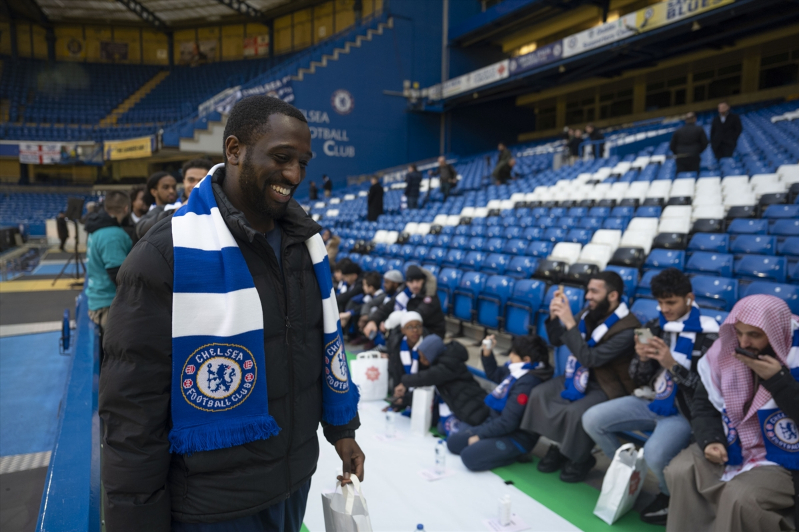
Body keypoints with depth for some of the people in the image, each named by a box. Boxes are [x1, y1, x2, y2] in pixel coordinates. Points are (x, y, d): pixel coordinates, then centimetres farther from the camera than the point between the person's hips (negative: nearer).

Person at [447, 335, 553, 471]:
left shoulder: (526, 384, -27)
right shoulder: (515, 370, -1)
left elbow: (508, 422, -26)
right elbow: (494, 375, 22)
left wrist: (480, 435, -16)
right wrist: (487, 353, 6)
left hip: (516, 438, -8)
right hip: (495, 424, 8)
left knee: (470, 456, -23)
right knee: (453, 441, 1)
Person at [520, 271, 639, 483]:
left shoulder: (627, 329, -23)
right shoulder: (589, 313, -3)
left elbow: (590, 359, -30)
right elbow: (557, 341, 5)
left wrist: (570, 323, -32)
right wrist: (554, 317, -14)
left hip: (608, 387, -7)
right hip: (581, 376, 7)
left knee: (576, 412, -30)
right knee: (539, 394, -8)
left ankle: (582, 459, 1)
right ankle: (560, 447, 10)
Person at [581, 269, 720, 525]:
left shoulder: (708, 333, -12)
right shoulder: (655, 326, 3)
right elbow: (639, 378, 7)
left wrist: (672, 364, -26)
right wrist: (642, 359, -16)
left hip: (683, 412, -6)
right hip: (650, 401, 6)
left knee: (655, 454, -33)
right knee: (591, 420, -9)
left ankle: (670, 497, 4)